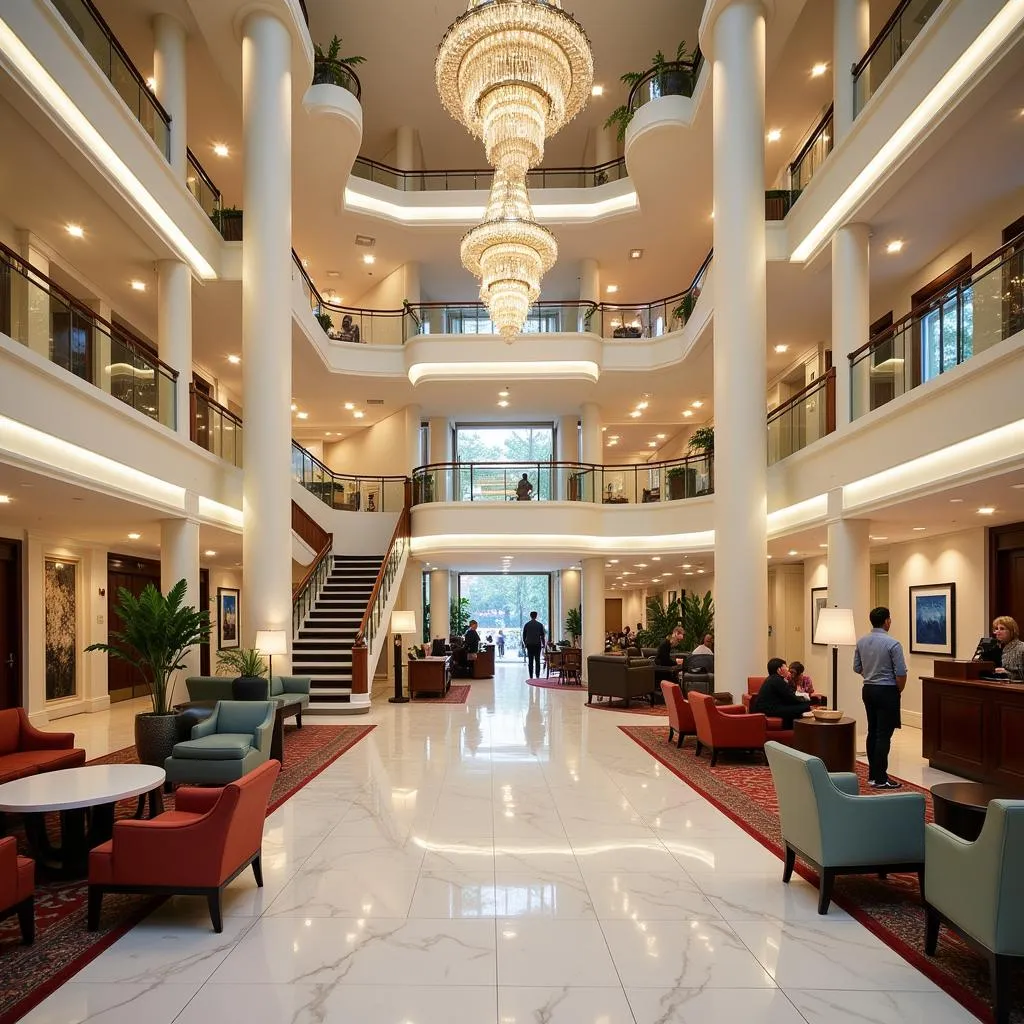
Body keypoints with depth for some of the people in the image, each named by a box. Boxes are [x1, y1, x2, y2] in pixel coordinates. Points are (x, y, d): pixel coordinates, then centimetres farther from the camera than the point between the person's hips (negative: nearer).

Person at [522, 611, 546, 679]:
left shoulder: (526, 625, 0)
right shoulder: (540, 625, -2)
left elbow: (524, 635, 5)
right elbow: (542, 635, 0)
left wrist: (525, 643, 16)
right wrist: (543, 644, 9)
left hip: (529, 645, 1)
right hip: (537, 644, -1)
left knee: (530, 661, 4)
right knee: (537, 661, 2)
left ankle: (531, 676, 0)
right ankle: (537, 676, -4)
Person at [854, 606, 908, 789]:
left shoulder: (861, 641, 3)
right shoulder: (892, 644, -16)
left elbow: (857, 668, 11)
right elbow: (901, 674, -15)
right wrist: (899, 690, 2)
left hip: (868, 689, 7)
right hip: (887, 691, -7)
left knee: (872, 732, 13)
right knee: (884, 735, -4)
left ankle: (873, 774, 18)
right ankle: (880, 779, -3)